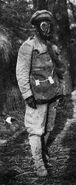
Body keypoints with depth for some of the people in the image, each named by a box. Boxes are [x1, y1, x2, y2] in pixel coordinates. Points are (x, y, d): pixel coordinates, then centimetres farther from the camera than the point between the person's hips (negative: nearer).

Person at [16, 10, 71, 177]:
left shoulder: (53, 48, 10)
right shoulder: (28, 47, -10)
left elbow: (60, 71, 19)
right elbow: (21, 73, -14)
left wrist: (60, 91, 18)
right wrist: (27, 95, -18)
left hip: (52, 96, 6)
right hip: (37, 97, -6)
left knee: (47, 128, 15)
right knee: (36, 130, -2)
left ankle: (43, 150, 34)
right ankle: (38, 163, 6)